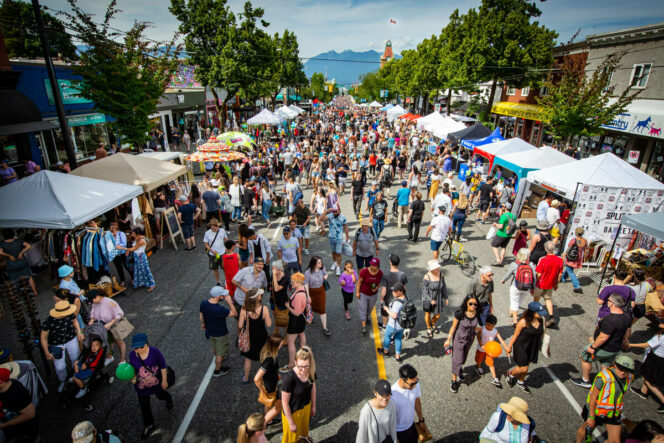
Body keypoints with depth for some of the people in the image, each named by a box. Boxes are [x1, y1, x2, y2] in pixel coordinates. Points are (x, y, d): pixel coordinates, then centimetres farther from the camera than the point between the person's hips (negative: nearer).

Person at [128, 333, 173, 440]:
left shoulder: (154, 351, -28)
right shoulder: (132, 355, -18)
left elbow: (163, 366, -16)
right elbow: (132, 368, 3)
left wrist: (164, 380, -10)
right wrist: (132, 376, -18)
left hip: (156, 382, -2)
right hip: (141, 386, 2)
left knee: (160, 394, 26)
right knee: (144, 405, 14)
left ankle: (169, 399, 64)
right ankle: (149, 426, 38)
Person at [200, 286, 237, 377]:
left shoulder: (203, 303, -19)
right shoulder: (220, 309, -40)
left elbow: (201, 317, -2)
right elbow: (234, 313, -26)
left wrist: (203, 324, 17)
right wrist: (229, 302, -29)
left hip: (209, 331, 7)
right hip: (220, 334, -6)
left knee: (214, 349, 34)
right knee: (220, 353, 19)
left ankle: (219, 357, 61)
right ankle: (217, 370, 39)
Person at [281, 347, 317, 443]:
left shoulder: (311, 371, -20)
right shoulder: (289, 378, -36)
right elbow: (285, 402, -25)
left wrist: (313, 406, 12)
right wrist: (291, 423, -15)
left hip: (306, 407, 5)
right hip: (292, 411, -5)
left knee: (303, 433, 30)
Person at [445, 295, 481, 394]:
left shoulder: (477, 314, -20)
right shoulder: (460, 314, -30)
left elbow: (477, 327, 3)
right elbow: (453, 327, -17)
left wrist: (477, 328, -19)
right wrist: (448, 339, -11)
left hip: (470, 338, 4)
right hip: (459, 339, -4)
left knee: (464, 358, 26)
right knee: (457, 359, 2)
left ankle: (459, 369, 55)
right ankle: (454, 380, 21)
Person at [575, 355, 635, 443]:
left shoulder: (629, 377, -10)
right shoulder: (604, 376, -30)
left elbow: (621, 393, 11)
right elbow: (593, 397, -23)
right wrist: (591, 417, -18)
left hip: (613, 413, 5)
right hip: (596, 410, -5)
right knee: (586, 428, 18)